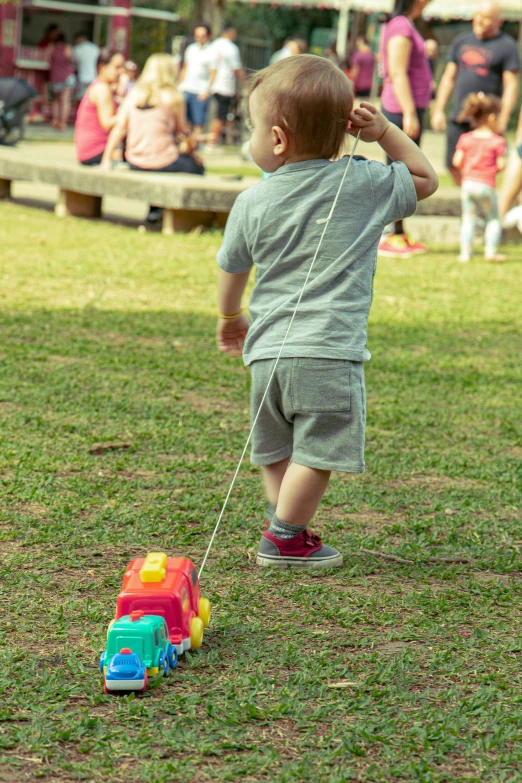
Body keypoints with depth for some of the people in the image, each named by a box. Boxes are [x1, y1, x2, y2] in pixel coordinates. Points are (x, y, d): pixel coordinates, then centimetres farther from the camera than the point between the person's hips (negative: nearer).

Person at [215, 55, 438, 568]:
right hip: (330, 351, -3)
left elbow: (231, 270, 18)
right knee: (318, 451, 4)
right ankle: (285, 539, 6)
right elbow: (426, 179, 15)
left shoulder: (252, 203, 3)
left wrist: (230, 319, 37)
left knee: (276, 450, 19)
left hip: (268, 351, 3)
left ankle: (287, 529, 26)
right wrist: (386, 133, 8)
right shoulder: (364, 184, -1)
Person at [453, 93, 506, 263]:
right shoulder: (497, 141, -6)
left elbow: (457, 162, 1)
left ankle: (465, 253, 1)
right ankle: (491, 251, 5)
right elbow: (501, 165, -8)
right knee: (493, 219, 10)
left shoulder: (465, 139, 4)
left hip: (468, 183, 3)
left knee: (468, 219, 7)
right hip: (487, 185, -3)